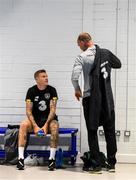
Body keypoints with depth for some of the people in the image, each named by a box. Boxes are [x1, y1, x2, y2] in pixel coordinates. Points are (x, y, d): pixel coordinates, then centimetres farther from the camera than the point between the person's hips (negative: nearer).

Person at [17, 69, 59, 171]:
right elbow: (28, 111, -7)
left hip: (49, 119, -1)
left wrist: (46, 125, -23)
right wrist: (35, 126, -21)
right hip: (35, 119, 1)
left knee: (55, 126, -34)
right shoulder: (31, 91, -4)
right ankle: (21, 158, -29)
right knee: (23, 125, -30)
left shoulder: (52, 90, -5)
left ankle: (52, 158, -29)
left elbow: (53, 110, -11)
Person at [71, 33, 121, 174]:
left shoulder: (82, 57, -9)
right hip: (107, 98, 4)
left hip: (91, 98, -4)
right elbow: (118, 64, 21)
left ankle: (97, 165, 4)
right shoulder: (106, 53, 4)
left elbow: (74, 77, -18)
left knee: (92, 132, 5)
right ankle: (111, 164, 16)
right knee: (110, 131, 12)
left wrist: (77, 90, 0)